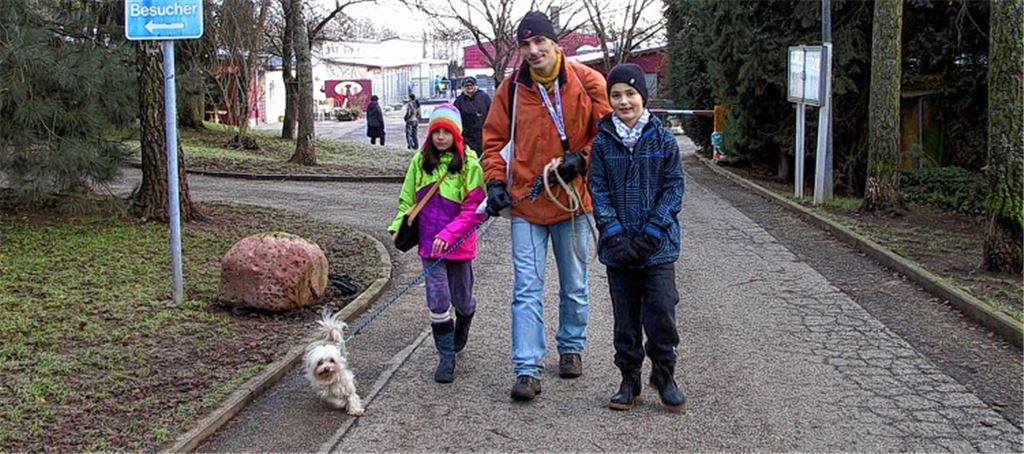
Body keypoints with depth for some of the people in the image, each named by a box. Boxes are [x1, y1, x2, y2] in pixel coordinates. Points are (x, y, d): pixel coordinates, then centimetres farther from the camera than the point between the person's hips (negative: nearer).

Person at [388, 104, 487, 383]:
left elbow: (475, 208, -14)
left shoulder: (469, 164, -11)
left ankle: (463, 325, 48)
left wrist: (449, 234, -23)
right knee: (438, 300, -3)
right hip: (430, 243, 2)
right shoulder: (421, 161, 1)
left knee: (461, 298, 14)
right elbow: (408, 198, 11)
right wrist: (398, 225, -1)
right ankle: (446, 357, 7)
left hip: (459, 243, -2)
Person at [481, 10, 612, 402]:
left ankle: (571, 348, 36)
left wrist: (580, 158, -16)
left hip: (572, 199, 0)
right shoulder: (510, 89, -2)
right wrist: (495, 181, -7)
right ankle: (528, 369, 1)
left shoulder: (587, 83, -7)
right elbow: (494, 139, 6)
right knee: (527, 290, -3)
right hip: (526, 204, 0)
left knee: (575, 286, 15)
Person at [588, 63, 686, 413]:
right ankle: (629, 378, 22)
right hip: (619, 246, 1)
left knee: (661, 312, -2)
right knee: (625, 316, 9)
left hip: (658, 245, -1)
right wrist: (614, 233, -12)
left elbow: (674, 188, -2)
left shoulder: (663, 140, -1)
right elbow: (598, 190, 0)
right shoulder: (602, 141, 2)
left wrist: (652, 233, -12)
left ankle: (664, 374, 18)